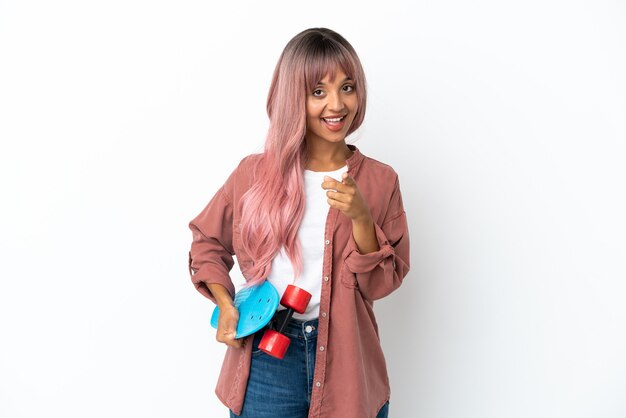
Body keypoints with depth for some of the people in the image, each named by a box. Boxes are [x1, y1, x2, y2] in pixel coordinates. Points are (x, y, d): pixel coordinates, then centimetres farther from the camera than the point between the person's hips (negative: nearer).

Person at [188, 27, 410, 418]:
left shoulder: (380, 180, -3)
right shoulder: (255, 172, -3)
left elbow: (383, 282, -4)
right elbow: (208, 242, 10)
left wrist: (360, 218, -19)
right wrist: (226, 305, -4)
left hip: (348, 360, 1)